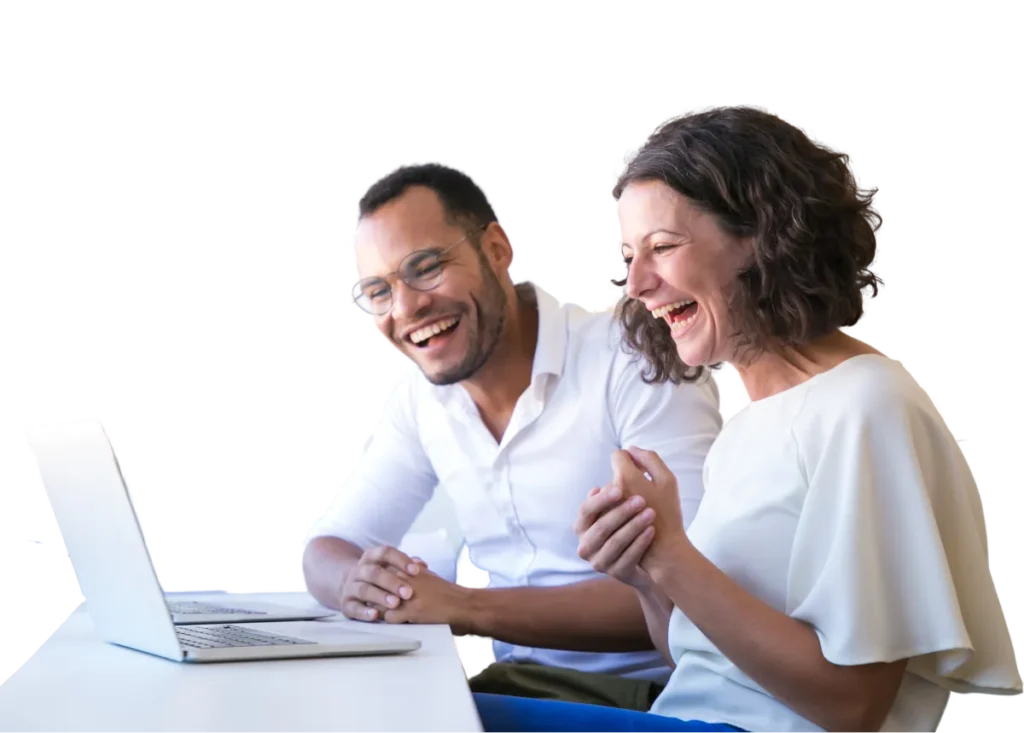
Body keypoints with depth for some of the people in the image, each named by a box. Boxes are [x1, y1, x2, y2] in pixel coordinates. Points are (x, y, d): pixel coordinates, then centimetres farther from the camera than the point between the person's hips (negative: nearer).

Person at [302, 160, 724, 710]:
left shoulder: (636, 365, -17)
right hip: (518, 679, 6)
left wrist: (463, 608, -28)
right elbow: (325, 549, 8)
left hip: (655, 687, -6)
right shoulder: (421, 394, 5)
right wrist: (360, 585, -17)